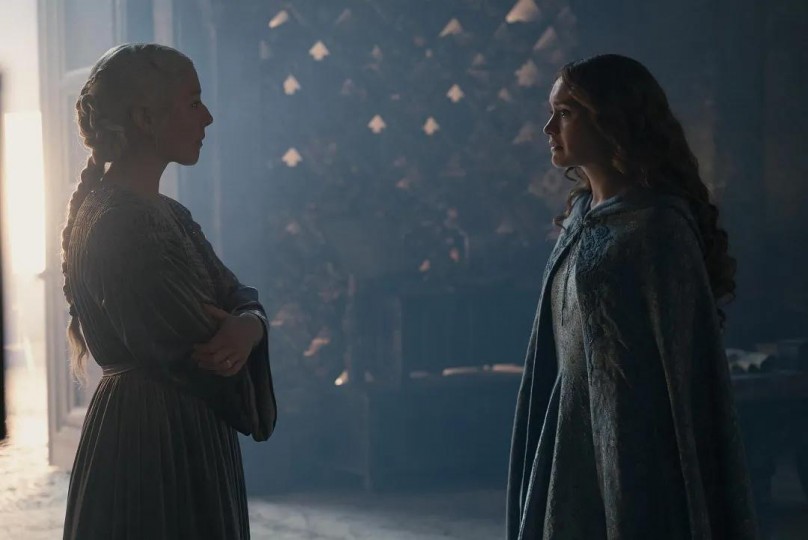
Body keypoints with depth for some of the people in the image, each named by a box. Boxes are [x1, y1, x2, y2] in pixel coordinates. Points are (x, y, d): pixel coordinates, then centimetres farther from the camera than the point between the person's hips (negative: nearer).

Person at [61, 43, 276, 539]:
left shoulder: (167, 215, 12)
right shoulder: (117, 224, -19)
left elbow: (243, 299, 7)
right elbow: (186, 350, -19)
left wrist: (246, 328, -15)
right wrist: (231, 338, 1)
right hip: (151, 447, -10)